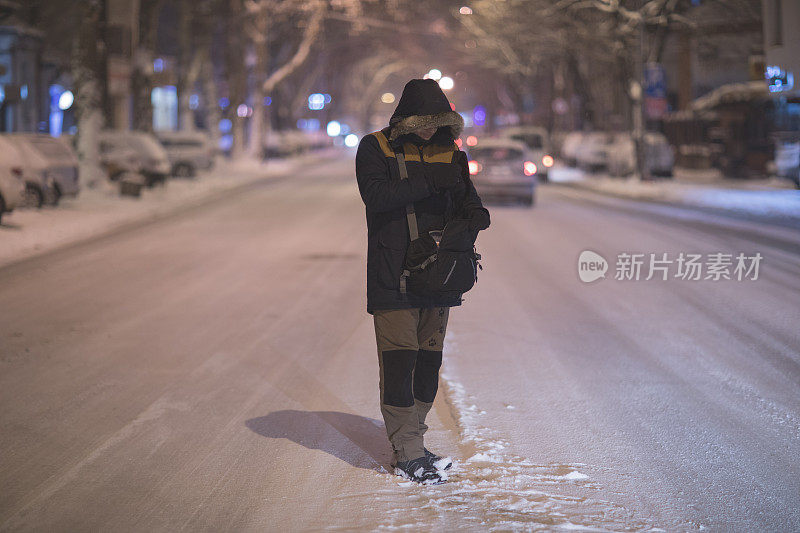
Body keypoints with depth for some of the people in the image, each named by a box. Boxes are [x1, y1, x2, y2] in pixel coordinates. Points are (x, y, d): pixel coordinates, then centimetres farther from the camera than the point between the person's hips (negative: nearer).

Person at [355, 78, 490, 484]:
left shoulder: (449, 151, 11)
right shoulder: (375, 148, -3)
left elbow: (464, 193, 8)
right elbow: (375, 195, -18)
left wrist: (475, 211, -15)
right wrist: (426, 183, -25)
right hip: (392, 278, -5)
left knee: (429, 359, 10)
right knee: (399, 361, -7)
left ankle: (410, 439, 23)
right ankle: (408, 454, -2)